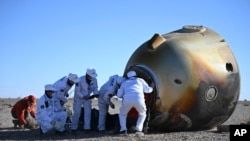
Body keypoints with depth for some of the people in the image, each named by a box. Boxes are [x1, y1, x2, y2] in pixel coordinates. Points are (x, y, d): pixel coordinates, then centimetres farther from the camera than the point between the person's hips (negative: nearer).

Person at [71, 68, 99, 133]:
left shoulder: (94, 80, -16)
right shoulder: (80, 80, -27)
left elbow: (95, 88, -2)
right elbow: (77, 91, -21)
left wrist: (96, 94, -24)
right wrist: (83, 97, -36)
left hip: (87, 97, 4)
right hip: (79, 97, -3)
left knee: (88, 112, -4)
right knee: (76, 113, -3)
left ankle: (87, 127, 2)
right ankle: (74, 128, 7)